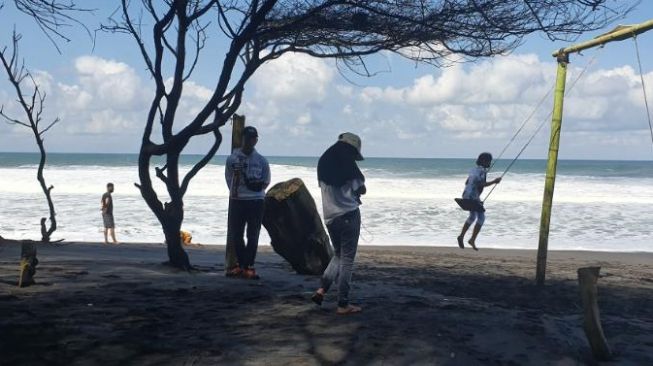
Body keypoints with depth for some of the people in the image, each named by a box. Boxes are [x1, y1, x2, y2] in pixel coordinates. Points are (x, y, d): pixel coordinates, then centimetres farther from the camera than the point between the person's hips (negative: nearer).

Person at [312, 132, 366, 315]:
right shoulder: (348, 165, -8)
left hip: (330, 217, 6)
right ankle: (343, 304, 1)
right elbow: (361, 189, -4)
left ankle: (321, 289, 3)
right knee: (347, 259, -1)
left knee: (338, 255, 20)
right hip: (349, 215, -6)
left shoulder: (323, 163, 10)